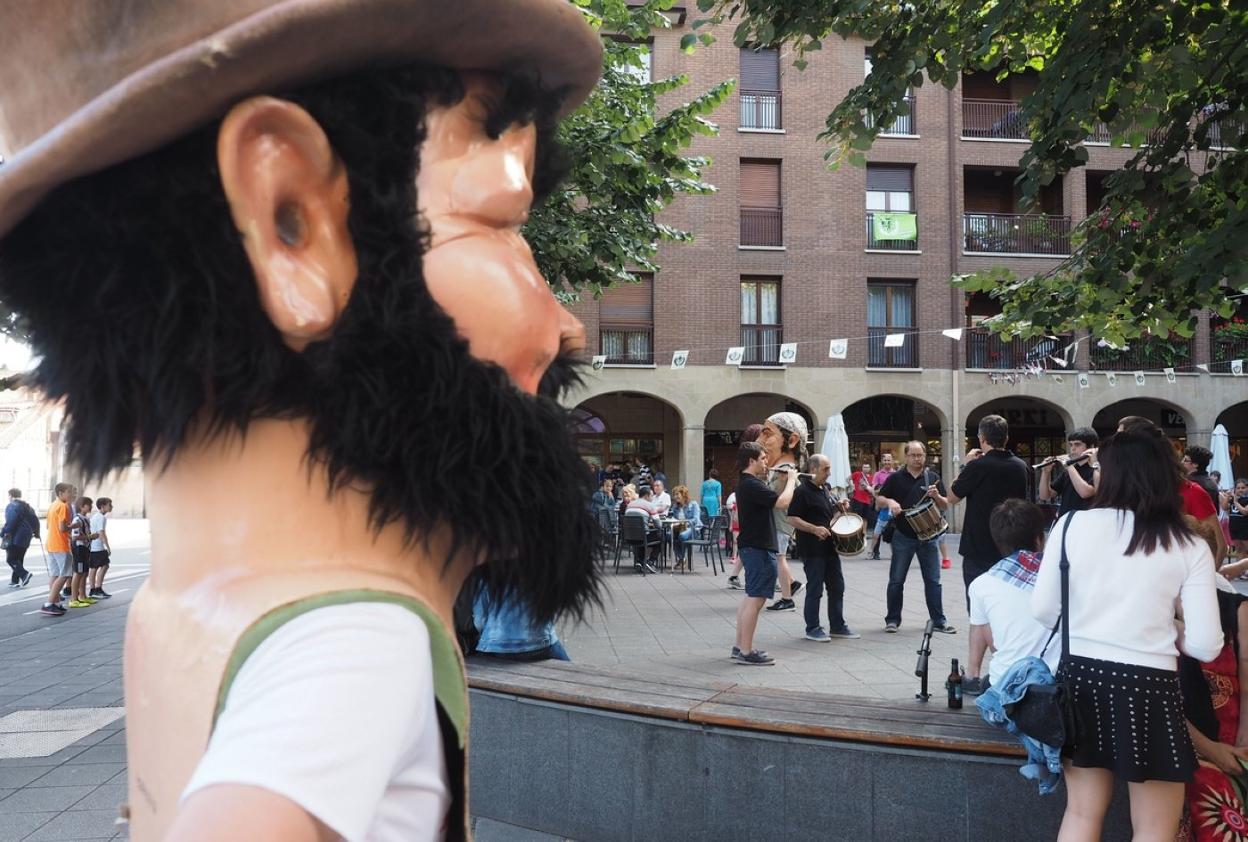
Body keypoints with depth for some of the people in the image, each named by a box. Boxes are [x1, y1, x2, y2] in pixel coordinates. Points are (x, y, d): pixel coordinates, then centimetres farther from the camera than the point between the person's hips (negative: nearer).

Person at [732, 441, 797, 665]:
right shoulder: (752, 485, -20)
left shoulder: (747, 483, 14)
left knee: (751, 597, 16)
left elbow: (772, 499, 21)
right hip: (758, 548, -11)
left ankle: (740, 646, 21)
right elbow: (783, 502, -26)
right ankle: (746, 652, -4)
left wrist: (783, 480, 12)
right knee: (756, 599, -7)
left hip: (751, 547, 11)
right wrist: (791, 480, -11)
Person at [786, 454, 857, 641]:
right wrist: (814, 529, -27)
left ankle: (837, 626, 23)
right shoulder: (802, 491, -14)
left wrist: (839, 507, 8)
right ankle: (812, 629, 11)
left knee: (837, 586, 12)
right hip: (812, 549, -9)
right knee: (815, 589, 0)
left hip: (829, 546, 9)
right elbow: (792, 519, -18)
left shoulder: (824, 490, 13)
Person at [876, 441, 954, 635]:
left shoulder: (933, 478, 7)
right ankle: (892, 620, 15)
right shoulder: (895, 478, 3)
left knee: (933, 581, 4)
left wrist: (936, 496, -15)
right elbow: (878, 501, 5)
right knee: (896, 580, 5)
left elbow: (945, 506, 6)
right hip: (903, 537, -1)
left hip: (928, 536, 1)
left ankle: (938, 621, 11)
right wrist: (889, 502, -16)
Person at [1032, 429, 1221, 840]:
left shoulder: (1073, 524, -4)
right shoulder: (1189, 547, -5)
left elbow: (1043, 611, 0)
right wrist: (1166, 632, 14)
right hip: (1148, 684, -2)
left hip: (1081, 674, 2)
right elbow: (1206, 646, -7)